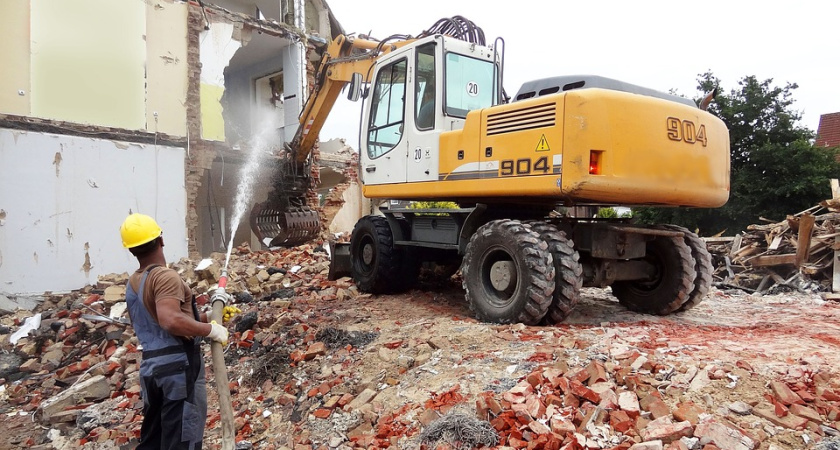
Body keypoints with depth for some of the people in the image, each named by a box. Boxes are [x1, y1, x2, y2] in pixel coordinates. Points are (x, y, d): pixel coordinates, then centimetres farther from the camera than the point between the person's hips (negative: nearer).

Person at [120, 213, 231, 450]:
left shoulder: (133, 283, 14)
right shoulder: (165, 276, -15)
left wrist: (210, 317, 15)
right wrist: (211, 329, -19)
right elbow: (171, 321, -31)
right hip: (178, 366, -9)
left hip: (150, 366, 9)